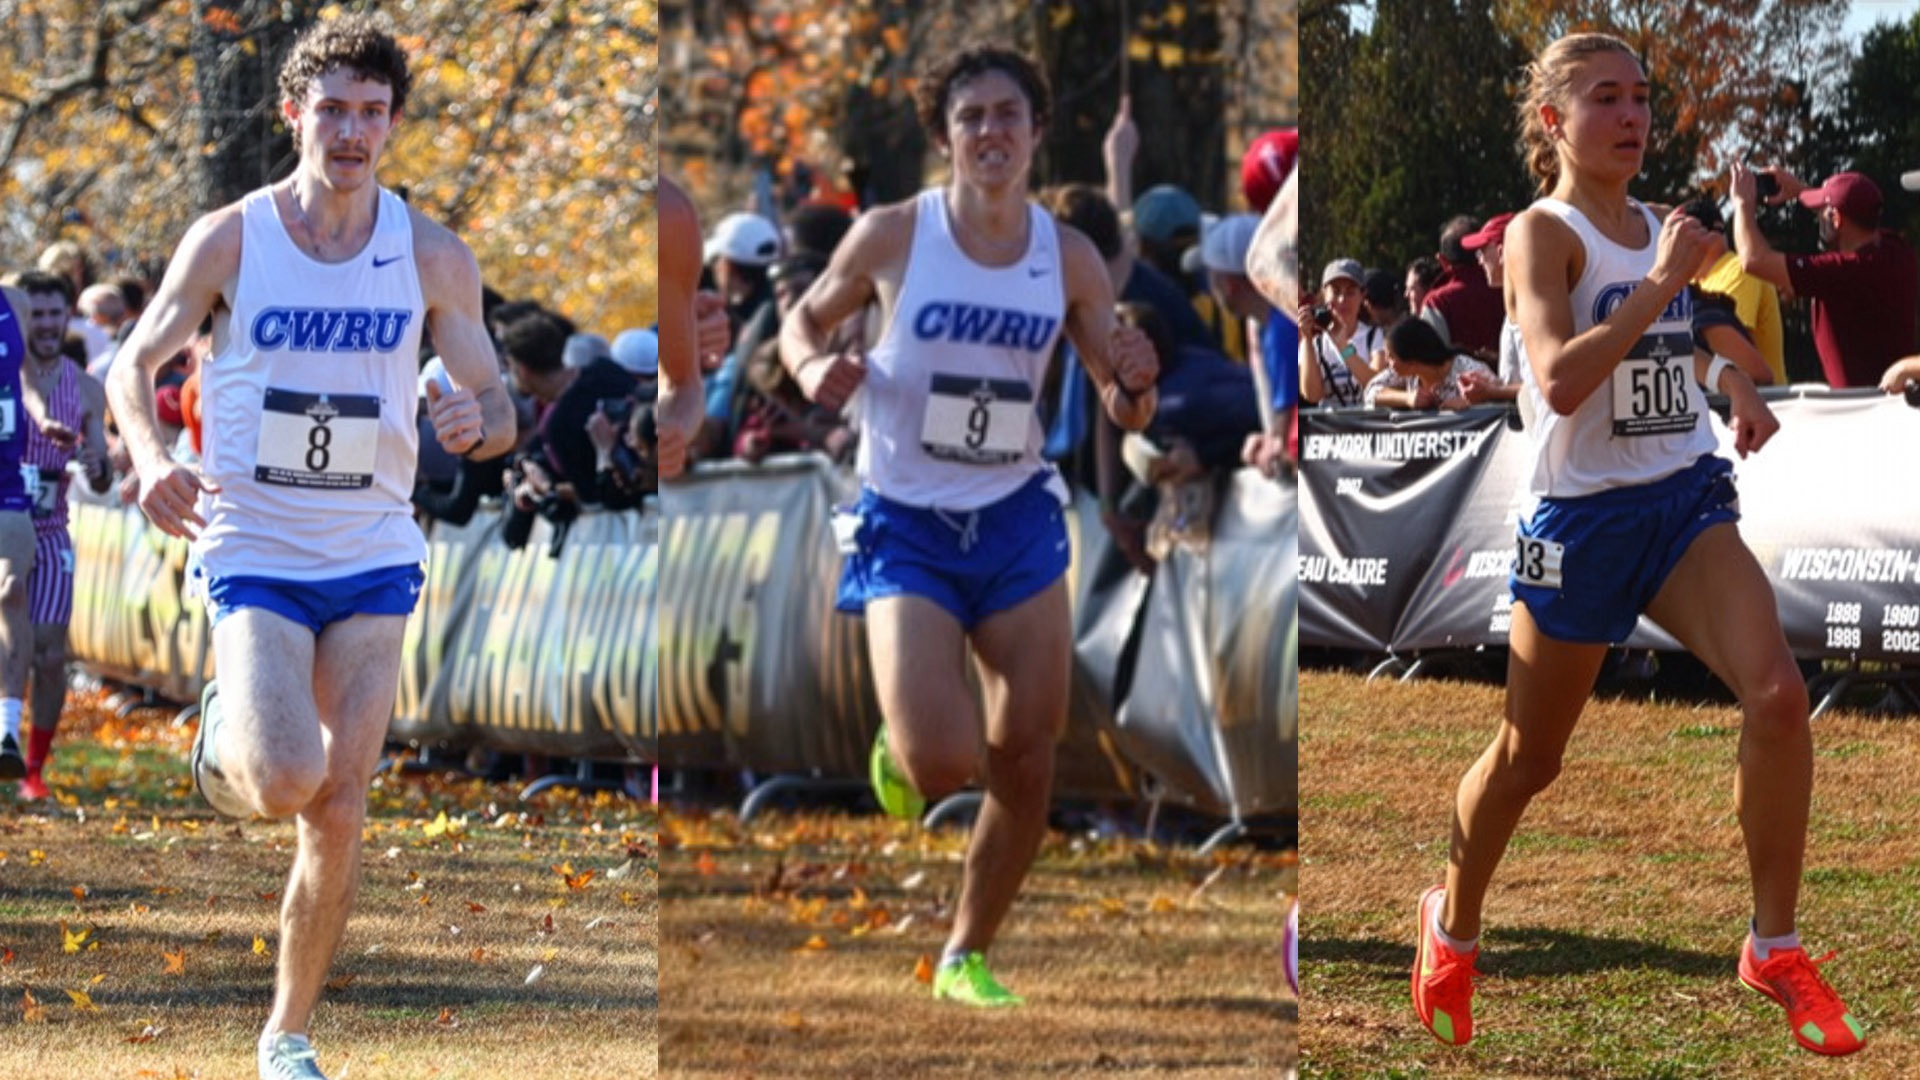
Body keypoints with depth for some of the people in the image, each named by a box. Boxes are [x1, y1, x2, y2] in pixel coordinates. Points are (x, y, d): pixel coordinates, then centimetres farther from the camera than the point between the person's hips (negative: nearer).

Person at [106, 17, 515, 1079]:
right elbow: (135, 364, 2)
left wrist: (476, 422, -21)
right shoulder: (228, 241, -7)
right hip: (253, 551, -2)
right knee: (285, 781, -21)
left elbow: (497, 408, 4)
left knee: (339, 812, 1)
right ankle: (223, 734, 17)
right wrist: (150, 458, -19)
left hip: (373, 560, 2)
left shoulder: (434, 257, -2)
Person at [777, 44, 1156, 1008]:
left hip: (1017, 519, 3)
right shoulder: (892, 237, -9)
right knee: (943, 765, -17)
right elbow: (803, 322, 6)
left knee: (1026, 762, 3)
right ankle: (901, 748, 22)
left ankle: (968, 957, 22)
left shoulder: (1070, 259, -1)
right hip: (905, 528, -3)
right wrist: (816, 369, -17)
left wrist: (1134, 382, -18)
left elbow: (1124, 413, 6)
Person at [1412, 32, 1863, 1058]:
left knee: (1776, 693, -20)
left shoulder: (1655, 226, 9)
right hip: (1582, 519, -5)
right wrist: (1663, 281, -24)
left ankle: (1775, 947, -10)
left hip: (1684, 502, 5)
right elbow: (1562, 378, -28)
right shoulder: (1543, 233, -12)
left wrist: (1728, 379, 9)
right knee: (1527, 760, 10)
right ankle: (1453, 923, 39)